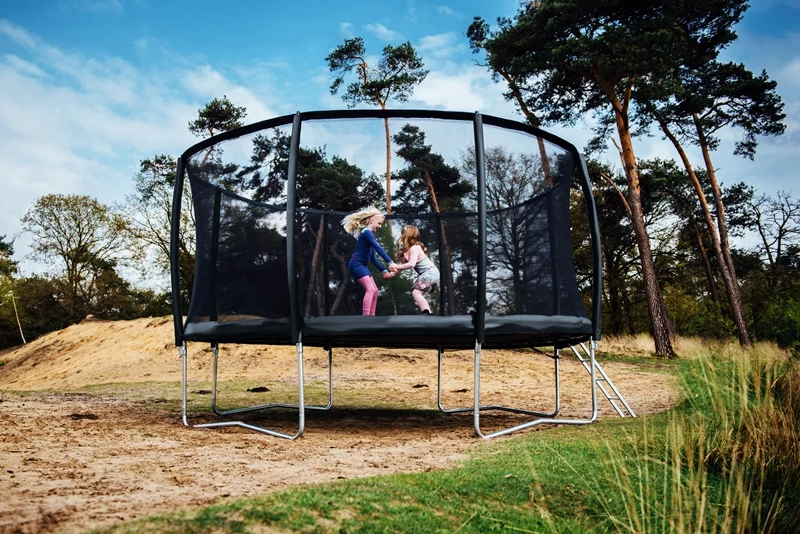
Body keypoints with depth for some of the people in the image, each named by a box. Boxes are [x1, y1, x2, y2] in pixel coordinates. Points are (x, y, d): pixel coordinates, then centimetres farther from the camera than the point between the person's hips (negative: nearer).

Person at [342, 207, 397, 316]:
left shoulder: (369, 234, 19)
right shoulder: (367, 232, -11)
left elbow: (373, 257, 18)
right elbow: (378, 248, -23)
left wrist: (384, 270, 12)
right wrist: (390, 262, -30)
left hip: (362, 266, 10)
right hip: (356, 265, -10)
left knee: (374, 291, 9)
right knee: (370, 290, -19)